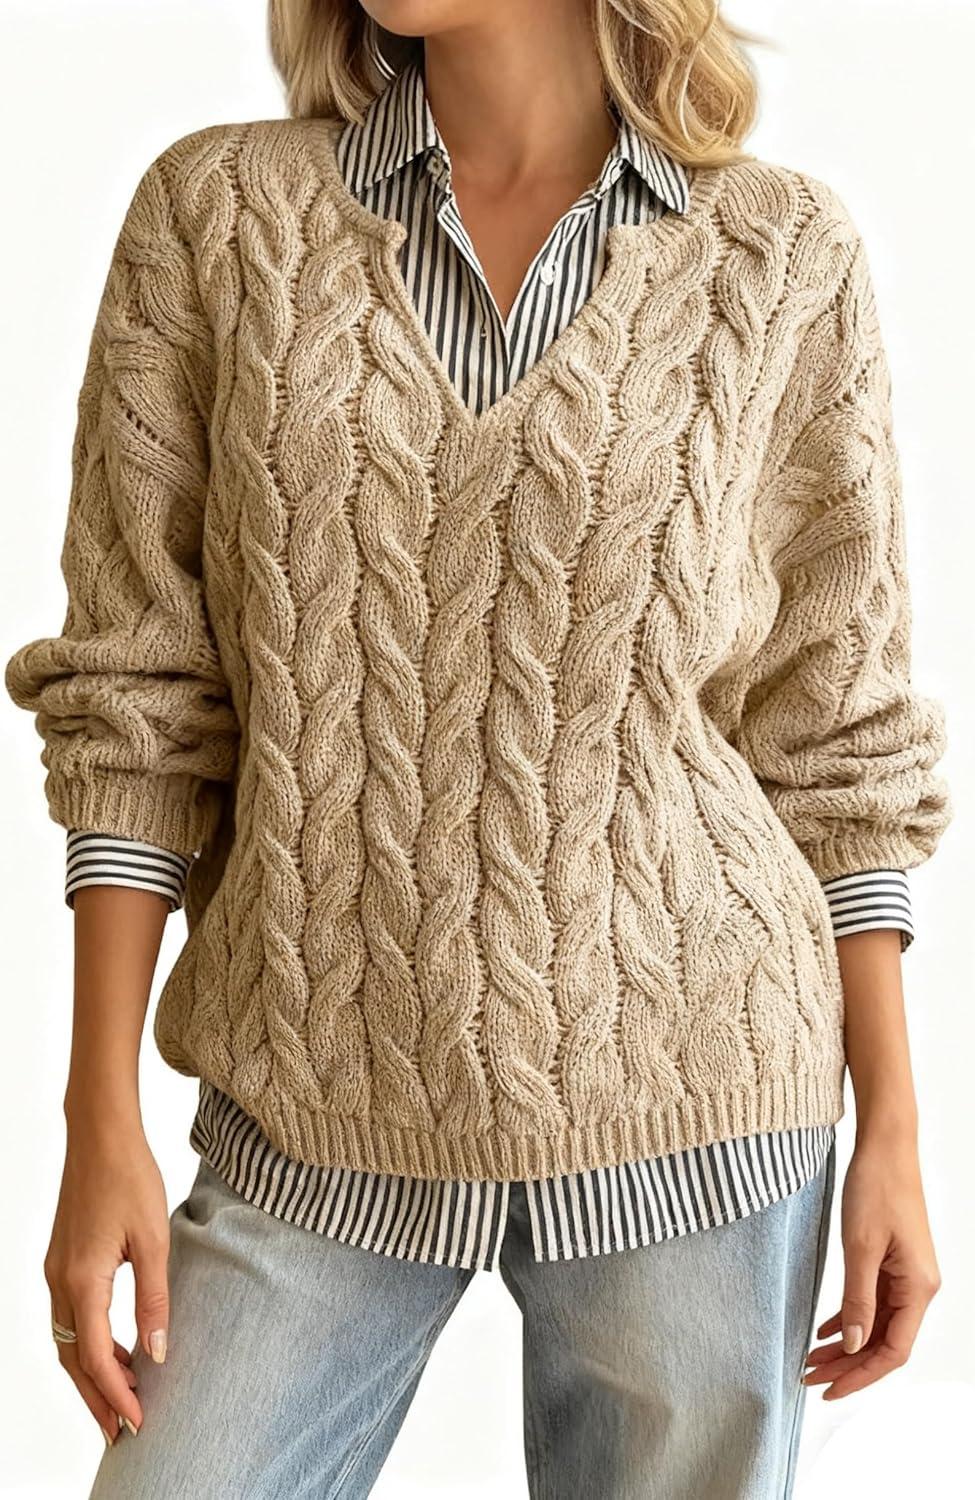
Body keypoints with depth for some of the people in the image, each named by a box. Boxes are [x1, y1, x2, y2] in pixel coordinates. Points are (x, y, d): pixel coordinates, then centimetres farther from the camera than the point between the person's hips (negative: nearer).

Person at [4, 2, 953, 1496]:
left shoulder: (782, 253, 0)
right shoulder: (216, 211, 1)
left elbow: (832, 732, 4)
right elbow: (138, 695, 0)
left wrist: (892, 1132, 3)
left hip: (682, 1096, 0)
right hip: (321, 1114, 1)